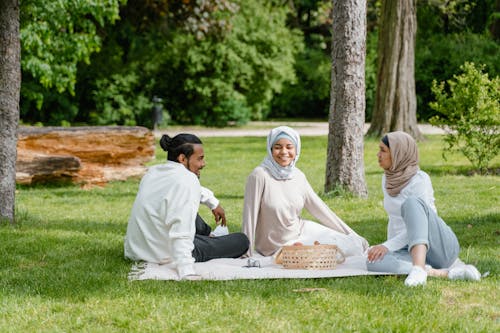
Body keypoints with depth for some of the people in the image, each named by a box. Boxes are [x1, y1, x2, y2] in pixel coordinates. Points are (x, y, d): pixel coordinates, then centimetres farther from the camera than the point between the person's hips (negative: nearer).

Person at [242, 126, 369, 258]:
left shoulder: (298, 176, 1)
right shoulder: (260, 175, -17)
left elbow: (320, 208, 6)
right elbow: (250, 217, -16)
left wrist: (353, 236, 6)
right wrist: (248, 256, -17)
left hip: (303, 232, 6)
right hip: (278, 247, -6)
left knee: (355, 246, -4)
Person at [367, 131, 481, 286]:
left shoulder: (420, 180, -10)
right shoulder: (388, 179, 12)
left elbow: (417, 226, -18)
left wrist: (388, 246, -26)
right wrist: (388, 251, 15)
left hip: (441, 247, -6)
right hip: (411, 253, 6)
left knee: (411, 203, -34)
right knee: (373, 262, -28)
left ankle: (419, 268, -52)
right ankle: (443, 273, -31)